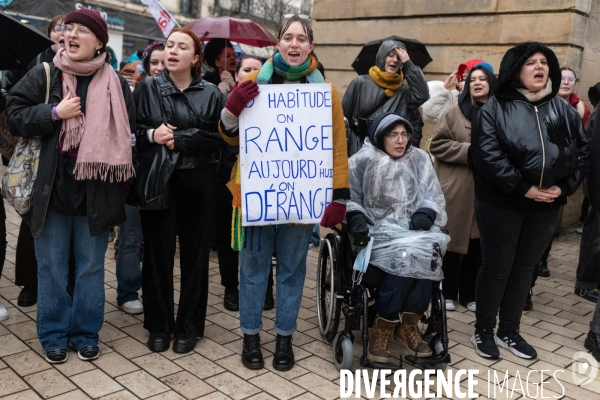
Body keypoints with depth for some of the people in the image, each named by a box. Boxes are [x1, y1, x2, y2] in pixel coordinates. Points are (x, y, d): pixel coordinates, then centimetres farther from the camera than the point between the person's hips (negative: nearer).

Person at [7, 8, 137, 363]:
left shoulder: (115, 83, 3)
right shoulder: (43, 75, 2)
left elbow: (127, 132, 8)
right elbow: (15, 116, 1)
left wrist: (121, 181, 1)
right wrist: (54, 113, -14)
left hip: (95, 190, 0)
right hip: (51, 186, 0)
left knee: (91, 266, 10)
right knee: (52, 265, 9)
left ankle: (86, 333, 24)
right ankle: (54, 334, 24)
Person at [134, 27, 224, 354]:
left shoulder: (211, 94, 5)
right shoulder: (147, 88, 8)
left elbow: (216, 138, -7)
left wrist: (177, 139, -16)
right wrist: (151, 135, -18)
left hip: (198, 183, 0)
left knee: (195, 254, 5)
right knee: (158, 253, 5)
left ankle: (189, 327, 19)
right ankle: (159, 325, 20)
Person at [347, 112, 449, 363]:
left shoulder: (419, 159, 12)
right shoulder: (363, 160, 1)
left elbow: (434, 196, 12)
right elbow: (348, 195, 1)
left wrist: (426, 213, -8)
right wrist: (356, 217, -17)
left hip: (414, 228, 4)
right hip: (378, 229, -3)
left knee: (426, 254, -29)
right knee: (404, 255, -32)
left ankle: (408, 326, -13)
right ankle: (381, 330, -18)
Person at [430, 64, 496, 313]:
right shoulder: (455, 113, 2)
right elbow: (437, 144, -4)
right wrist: (470, 151, -11)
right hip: (456, 188, -2)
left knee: (478, 242, 6)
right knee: (453, 239, 4)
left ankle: (470, 294, 20)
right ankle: (447, 292, 17)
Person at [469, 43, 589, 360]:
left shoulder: (563, 110, 10)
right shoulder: (495, 108, -4)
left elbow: (583, 152, 8)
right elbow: (487, 154, -15)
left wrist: (564, 186, -8)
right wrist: (523, 188, -18)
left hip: (546, 205, 5)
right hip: (502, 202, -4)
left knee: (525, 267, 12)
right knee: (497, 266, 3)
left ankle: (509, 331, 27)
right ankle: (483, 331, 20)